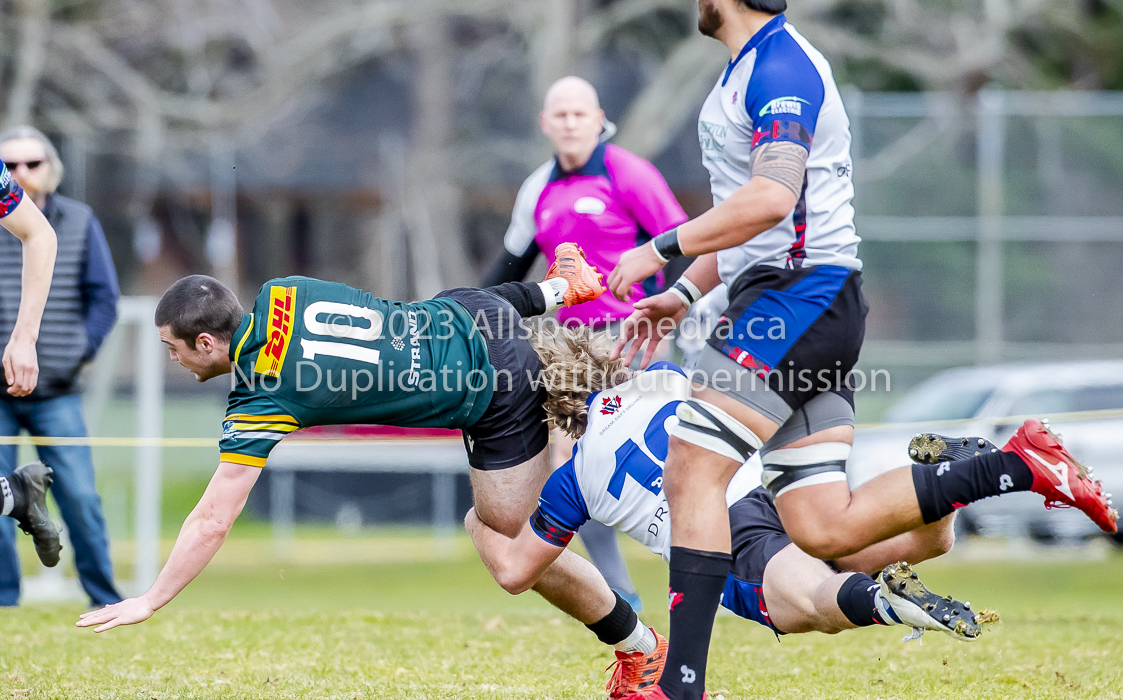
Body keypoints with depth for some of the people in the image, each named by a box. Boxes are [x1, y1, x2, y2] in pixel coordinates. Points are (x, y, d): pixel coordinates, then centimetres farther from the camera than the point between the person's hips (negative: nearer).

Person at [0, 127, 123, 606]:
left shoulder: (79, 224, 6)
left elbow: (104, 296, 8)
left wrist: (82, 351, -6)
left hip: (56, 393, 0)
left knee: (80, 496, -5)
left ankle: (104, 599, 5)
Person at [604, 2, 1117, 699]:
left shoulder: (780, 62, -11)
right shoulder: (752, 70, 21)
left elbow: (771, 198, -24)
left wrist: (662, 250, -19)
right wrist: (683, 293, 23)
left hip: (803, 294, -10)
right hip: (773, 300, 10)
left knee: (693, 468, -16)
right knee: (824, 530, 2)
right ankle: (1018, 465, 7)